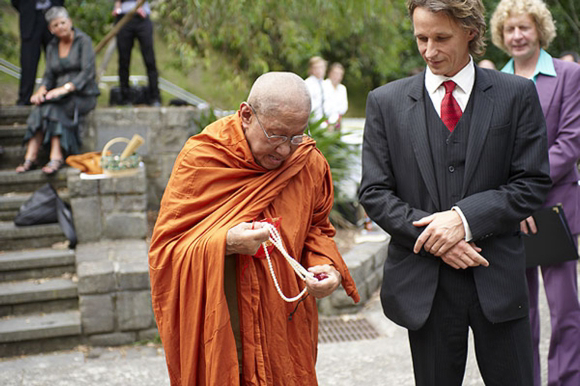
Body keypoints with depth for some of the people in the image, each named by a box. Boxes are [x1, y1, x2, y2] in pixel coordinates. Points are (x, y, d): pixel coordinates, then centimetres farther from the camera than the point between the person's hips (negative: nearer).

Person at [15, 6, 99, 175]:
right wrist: (42, 90, -15)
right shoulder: (52, 47, 14)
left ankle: (56, 157, -39)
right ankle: (29, 158, -36)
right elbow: (49, 75, 9)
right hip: (61, 96, 5)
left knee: (53, 106, -33)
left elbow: (88, 72, -15)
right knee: (41, 106, -28)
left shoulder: (83, 41, -3)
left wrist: (65, 88, -28)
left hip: (83, 95, -4)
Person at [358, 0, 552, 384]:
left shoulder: (517, 95, 2)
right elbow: (374, 193, 0)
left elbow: (532, 183, -1)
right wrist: (434, 238, -13)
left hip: (497, 279, 0)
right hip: (423, 285, 0)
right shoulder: (386, 101, 3)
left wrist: (466, 218, -16)